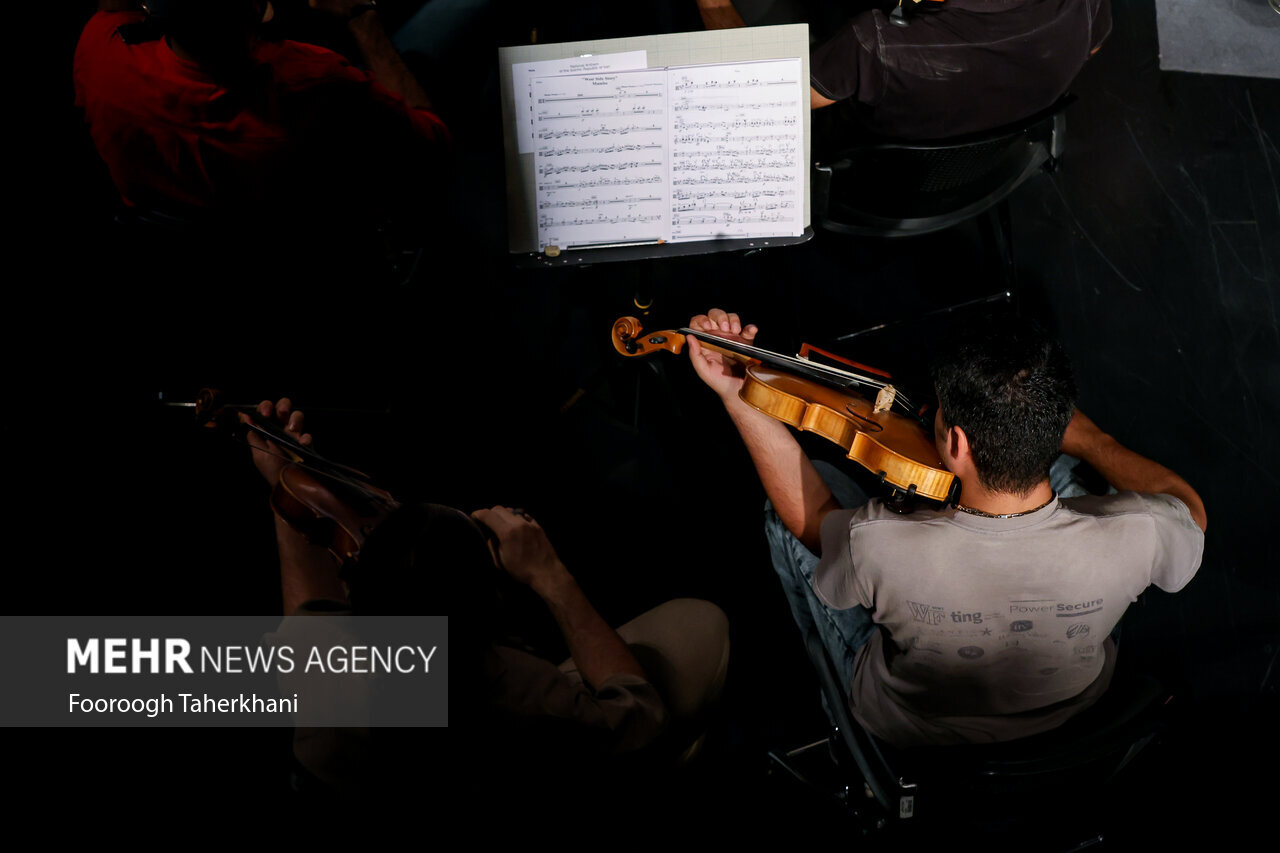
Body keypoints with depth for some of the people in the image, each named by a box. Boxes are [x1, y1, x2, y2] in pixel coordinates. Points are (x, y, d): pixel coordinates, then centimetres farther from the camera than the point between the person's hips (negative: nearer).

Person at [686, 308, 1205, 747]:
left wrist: (734, 395, -15)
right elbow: (1191, 508, -11)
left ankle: (822, 642, 43)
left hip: (909, 730, -2)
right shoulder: (1132, 541, -38)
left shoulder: (878, 549, -44)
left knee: (787, 511, 9)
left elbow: (811, 514, -18)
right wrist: (1084, 437, -5)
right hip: (1071, 710, 3)